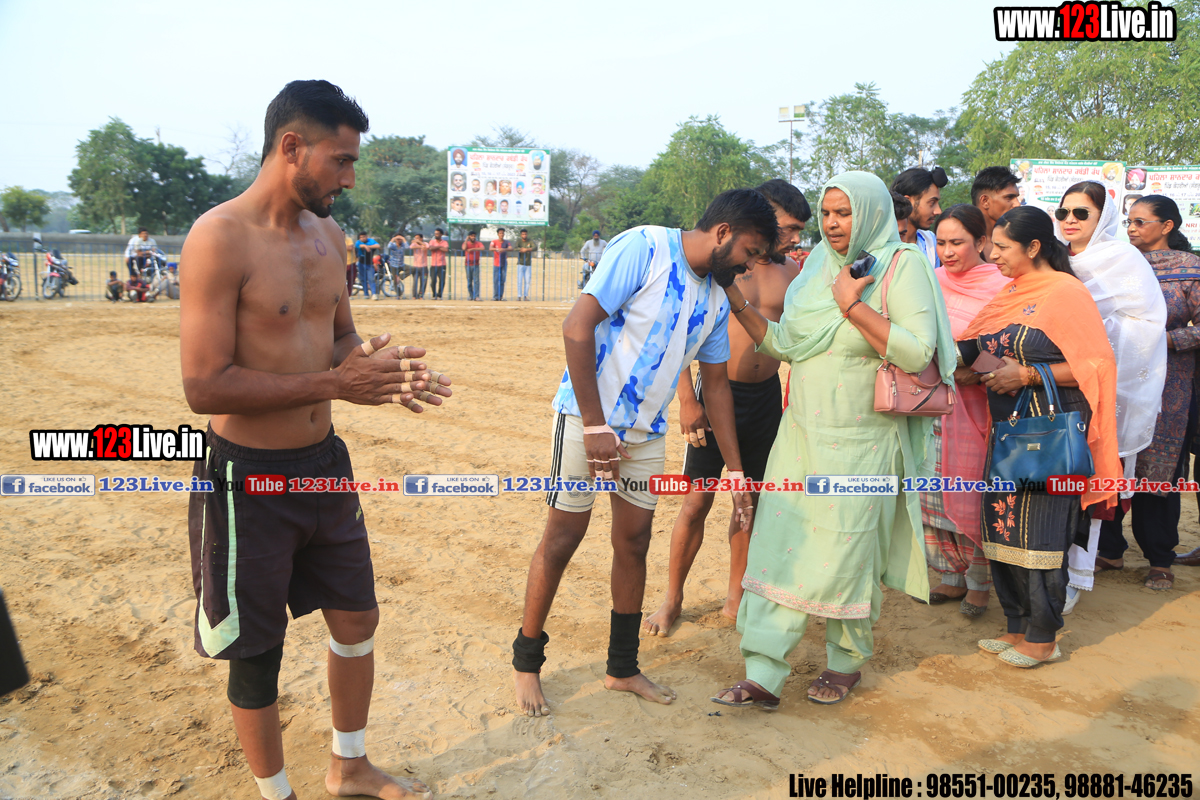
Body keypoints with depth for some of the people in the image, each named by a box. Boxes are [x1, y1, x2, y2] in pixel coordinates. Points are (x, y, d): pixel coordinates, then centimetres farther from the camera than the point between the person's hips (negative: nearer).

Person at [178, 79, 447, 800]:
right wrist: (334, 383, -25)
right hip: (249, 477, -7)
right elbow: (205, 388, -23)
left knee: (358, 617, 18)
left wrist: (382, 370, -4)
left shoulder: (327, 233, 6)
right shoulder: (220, 237, -18)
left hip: (325, 462, 8)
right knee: (258, 651, 10)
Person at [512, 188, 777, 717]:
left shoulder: (716, 300, 7)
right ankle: (526, 662, 20)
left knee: (634, 543, 11)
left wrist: (735, 470, 12)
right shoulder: (643, 247, -15)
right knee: (563, 539, 1)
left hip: (647, 432, 7)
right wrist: (595, 427, -20)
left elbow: (716, 382, 14)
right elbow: (577, 327, -20)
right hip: (587, 419, -7)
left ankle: (623, 669, 27)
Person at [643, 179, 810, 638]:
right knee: (697, 502, 0)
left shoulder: (793, 273, 5)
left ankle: (735, 599, 27)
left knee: (750, 501, 11)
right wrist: (687, 400, -12)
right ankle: (672, 600, 18)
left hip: (767, 398, 4)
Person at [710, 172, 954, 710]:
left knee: (845, 553, 4)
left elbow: (917, 352, -17)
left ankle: (847, 661, 29)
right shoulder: (819, 265, 12)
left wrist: (854, 305, -19)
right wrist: (738, 304, 3)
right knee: (780, 544, 0)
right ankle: (763, 675, 6)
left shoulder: (903, 266, -6)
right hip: (802, 433, 5)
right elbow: (785, 343, 12)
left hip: (861, 443, -5)